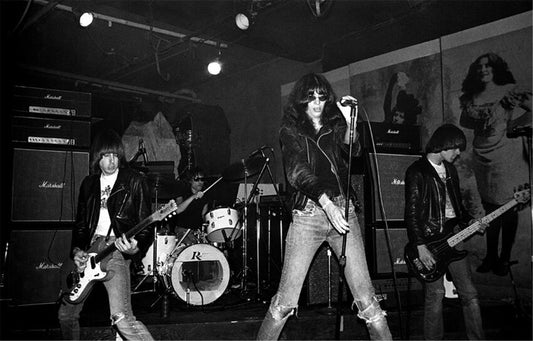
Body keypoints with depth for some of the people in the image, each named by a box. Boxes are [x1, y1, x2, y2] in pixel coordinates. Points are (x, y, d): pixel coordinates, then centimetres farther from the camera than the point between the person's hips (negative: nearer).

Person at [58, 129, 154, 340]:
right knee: (66, 314, 14)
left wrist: (137, 246, -22)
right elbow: (80, 223, 20)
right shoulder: (89, 183, 15)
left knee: (121, 318, -22)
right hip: (90, 249, 6)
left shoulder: (134, 182, -1)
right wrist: (76, 250, 3)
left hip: (116, 250, -6)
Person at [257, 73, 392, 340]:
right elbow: (298, 172, -8)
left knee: (366, 297, -3)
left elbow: (353, 150, -3)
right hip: (308, 211, -2)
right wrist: (326, 203, -21)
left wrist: (348, 120, -19)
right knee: (286, 300, -5)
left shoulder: (335, 126, 16)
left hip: (343, 209, 2)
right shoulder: (290, 130, 7)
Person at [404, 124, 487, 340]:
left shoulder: (450, 170, 15)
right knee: (436, 293, -6)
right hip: (428, 239, -7)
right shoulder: (417, 171, -9)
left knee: (469, 292, 7)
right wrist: (421, 247, -18)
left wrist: (470, 221, 7)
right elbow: (412, 214, -14)